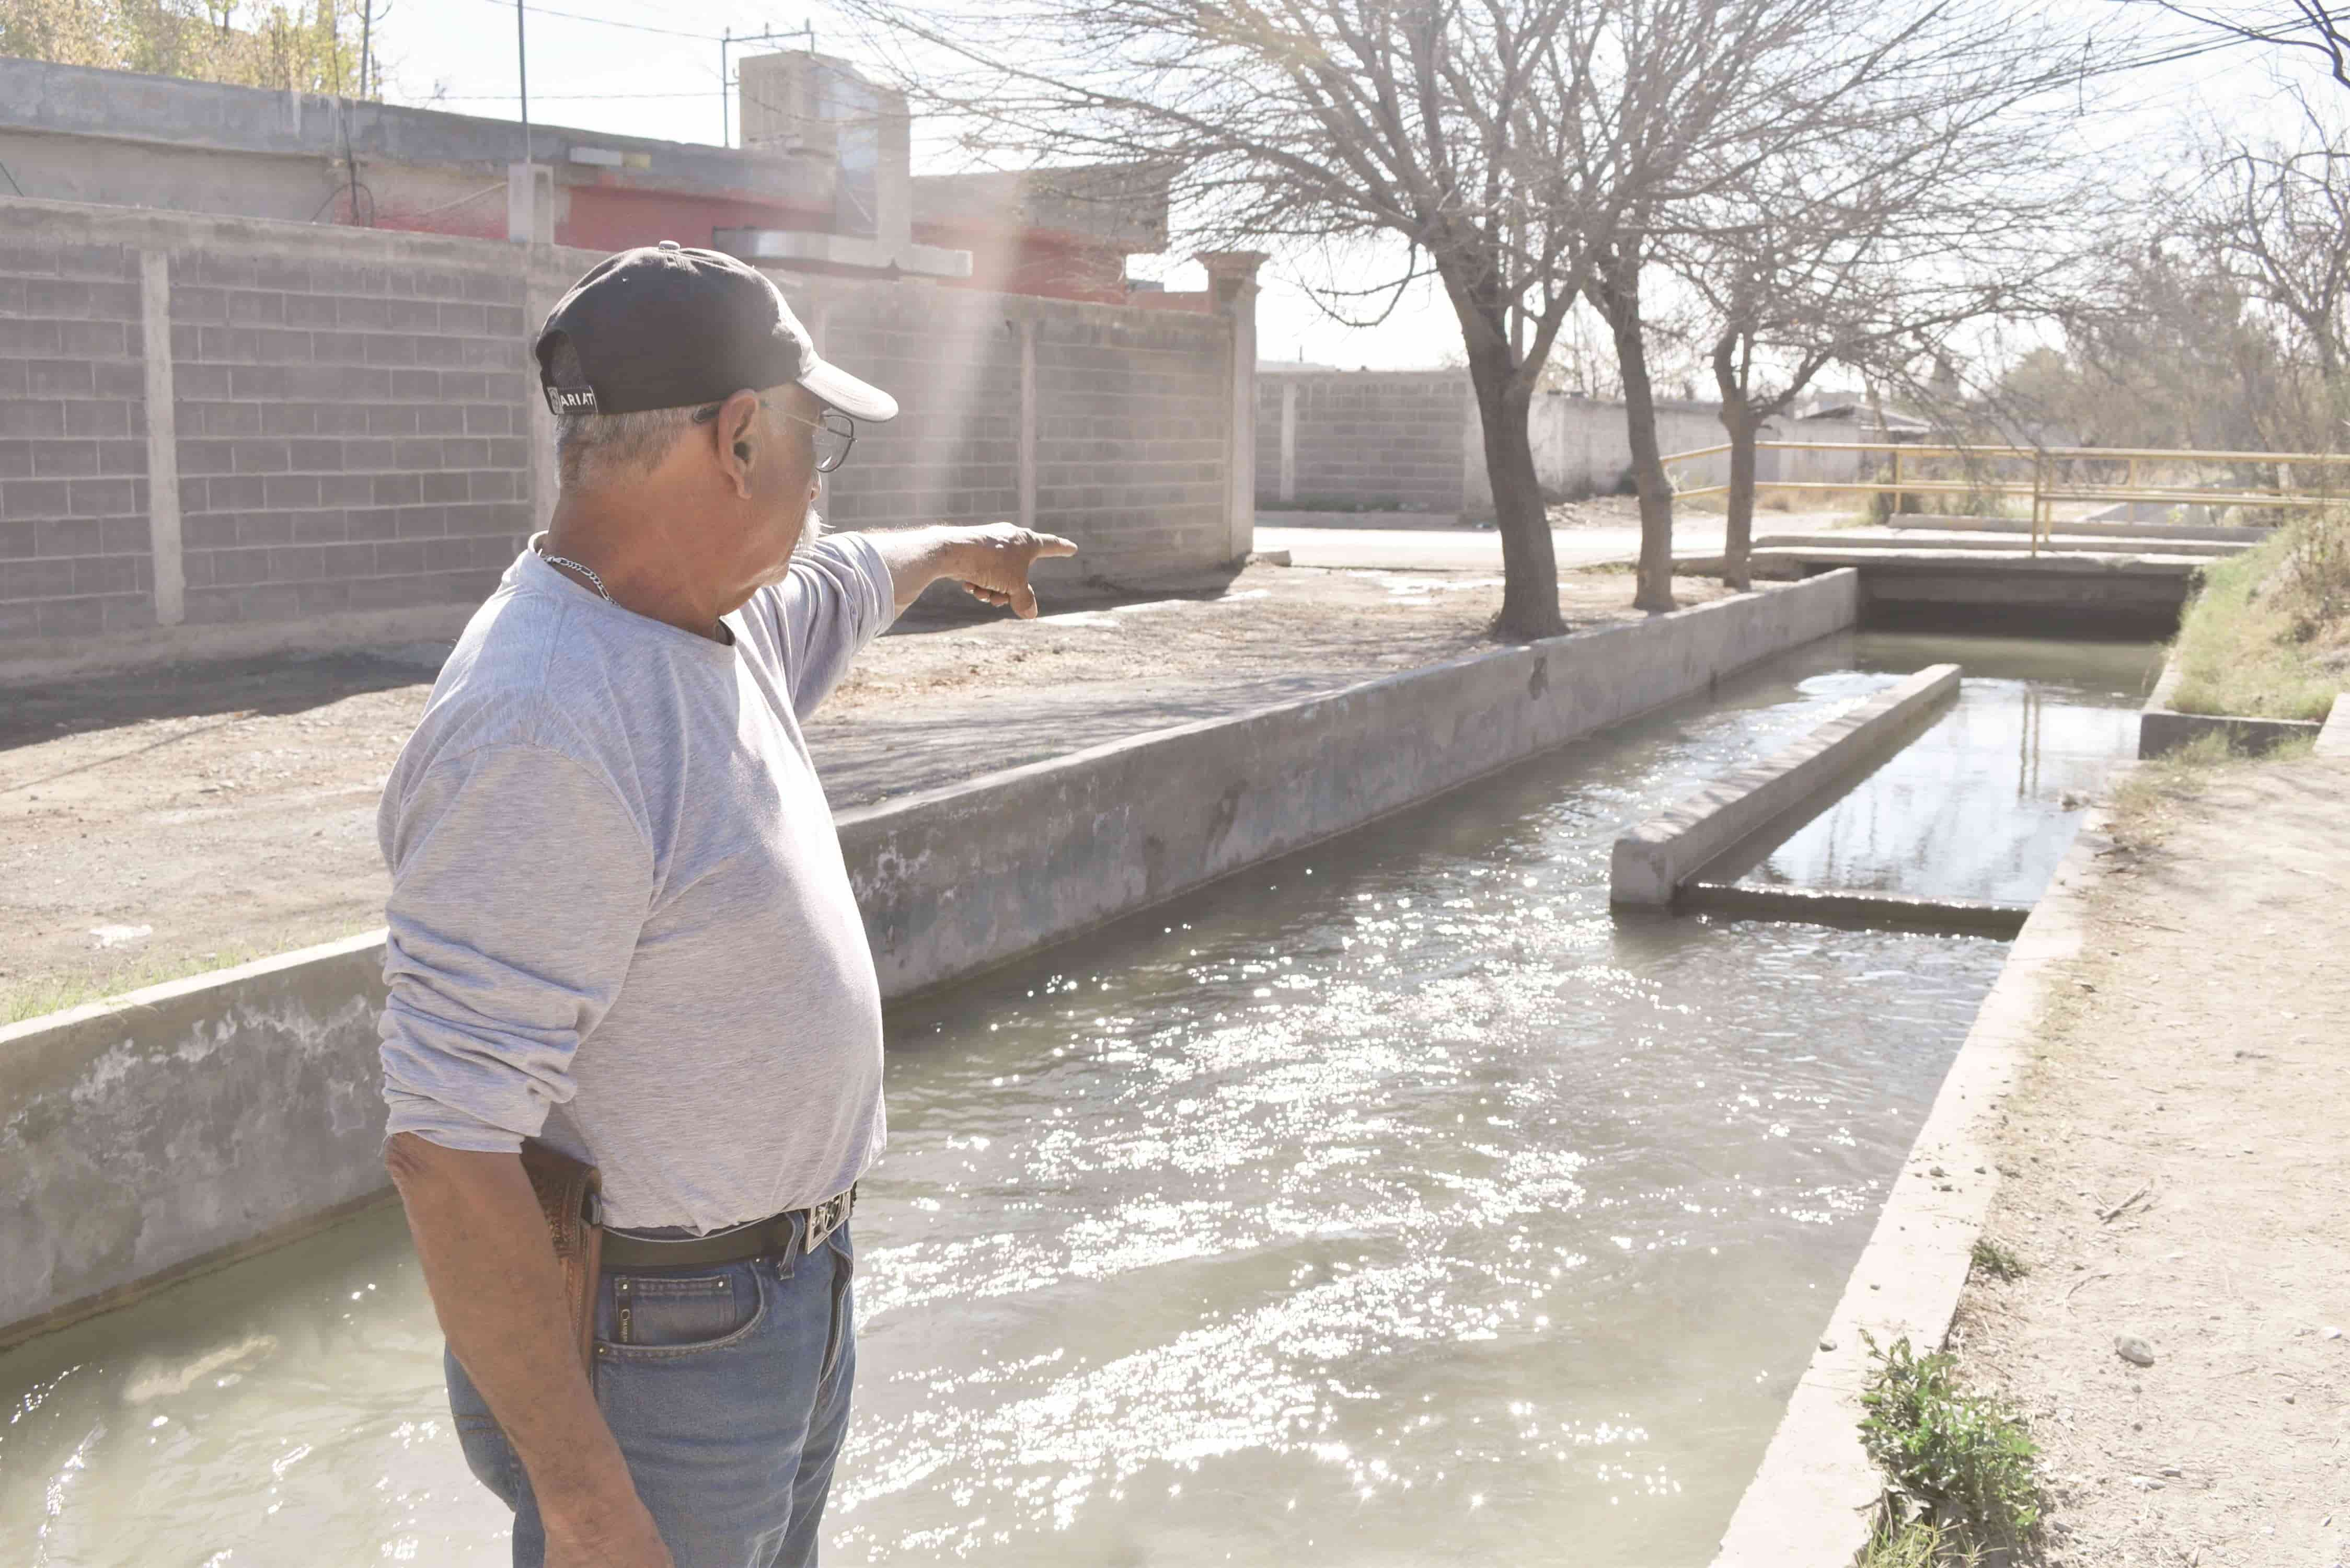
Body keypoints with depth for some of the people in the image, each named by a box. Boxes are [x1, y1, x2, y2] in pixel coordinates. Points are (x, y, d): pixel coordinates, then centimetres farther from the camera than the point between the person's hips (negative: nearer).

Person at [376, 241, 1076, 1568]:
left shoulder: (716, 618, 1)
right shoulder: (541, 729, -29)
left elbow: (838, 586, 27)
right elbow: (446, 1150, -30)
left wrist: (958, 549, 46)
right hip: (658, 1352, -9)